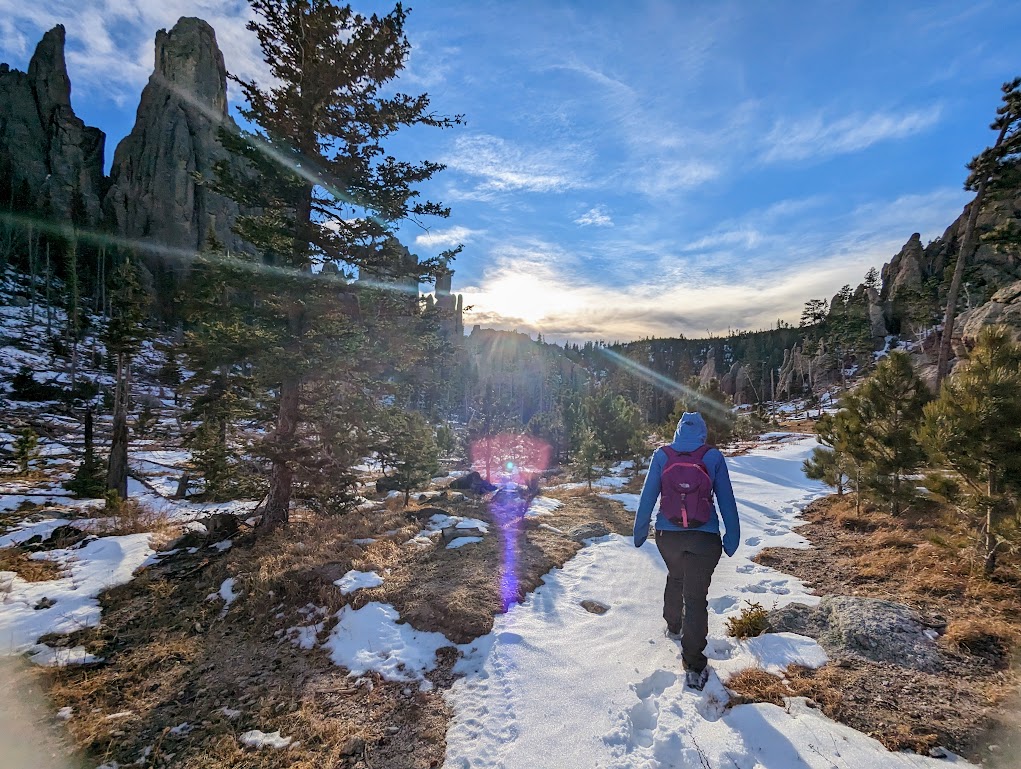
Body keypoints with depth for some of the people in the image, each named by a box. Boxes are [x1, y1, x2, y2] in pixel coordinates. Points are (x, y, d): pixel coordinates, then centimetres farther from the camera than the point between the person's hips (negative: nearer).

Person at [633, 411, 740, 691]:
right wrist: (732, 537, 9)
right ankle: (694, 667, 5)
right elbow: (726, 500, -1)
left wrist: (640, 529, 8)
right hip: (704, 537, -2)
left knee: (675, 578, 29)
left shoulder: (662, 455, -3)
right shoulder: (713, 457, -5)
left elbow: (648, 495, -2)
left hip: (668, 535, 2)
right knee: (696, 596, 3)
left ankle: (673, 626, 47)